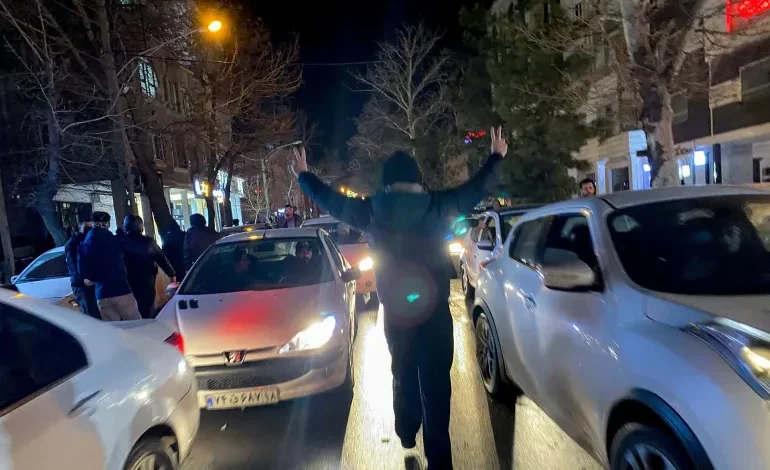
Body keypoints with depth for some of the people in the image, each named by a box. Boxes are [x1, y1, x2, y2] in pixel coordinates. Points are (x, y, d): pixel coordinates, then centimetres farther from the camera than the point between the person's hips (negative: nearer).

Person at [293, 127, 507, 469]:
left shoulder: (370, 211, -4)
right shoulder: (437, 206, -8)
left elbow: (328, 198, 10)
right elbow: (477, 187, 6)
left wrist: (303, 174, 28)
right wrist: (497, 156, 23)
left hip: (395, 311, 3)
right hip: (434, 309, -2)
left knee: (403, 374, 23)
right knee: (435, 383, 1)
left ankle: (407, 434, 41)